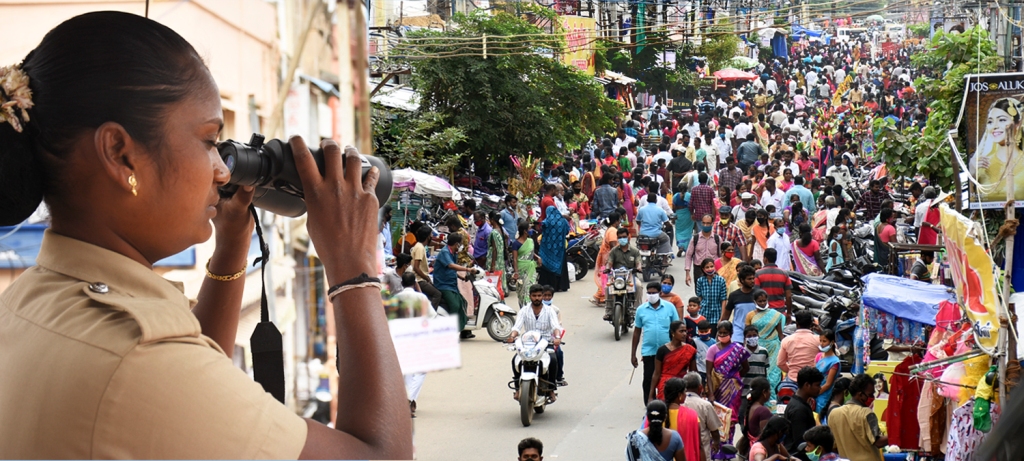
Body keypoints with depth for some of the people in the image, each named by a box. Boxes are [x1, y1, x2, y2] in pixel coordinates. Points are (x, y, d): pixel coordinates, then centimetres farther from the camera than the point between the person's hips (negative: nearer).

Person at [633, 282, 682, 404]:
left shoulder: (669, 307, -1)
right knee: (648, 381, 2)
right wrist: (633, 354, 7)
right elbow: (637, 332, 7)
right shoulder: (641, 309, 1)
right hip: (648, 351, 0)